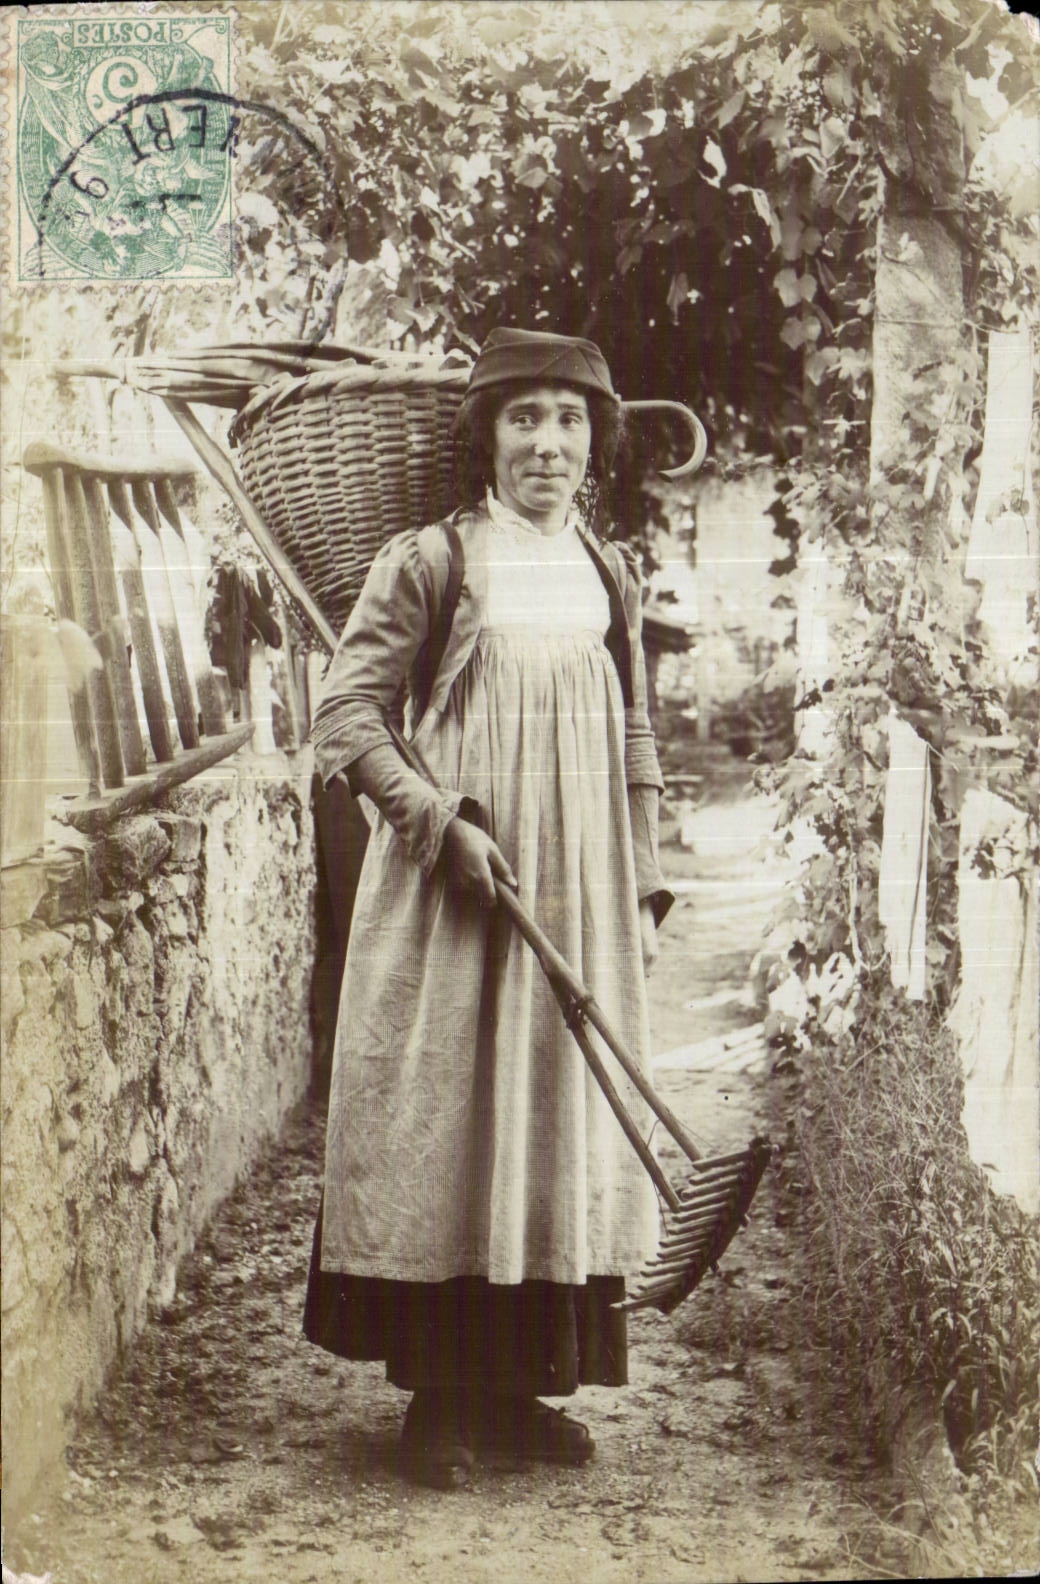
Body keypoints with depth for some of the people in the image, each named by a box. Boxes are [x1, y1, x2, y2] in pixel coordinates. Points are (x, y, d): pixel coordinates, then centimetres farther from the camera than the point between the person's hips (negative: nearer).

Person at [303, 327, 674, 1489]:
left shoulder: (613, 575, 11)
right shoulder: (427, 561, -2)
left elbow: (635, 740, 15)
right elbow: (345, 714, -6)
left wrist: (643, 888, 11)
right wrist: (443, 823, -15)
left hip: (582, 892, 5)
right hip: (453, 882, -4)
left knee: (566, 1124, 8)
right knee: (444, 1119, 1)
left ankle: (522, 1381, 21)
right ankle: (440, 1393, 13)